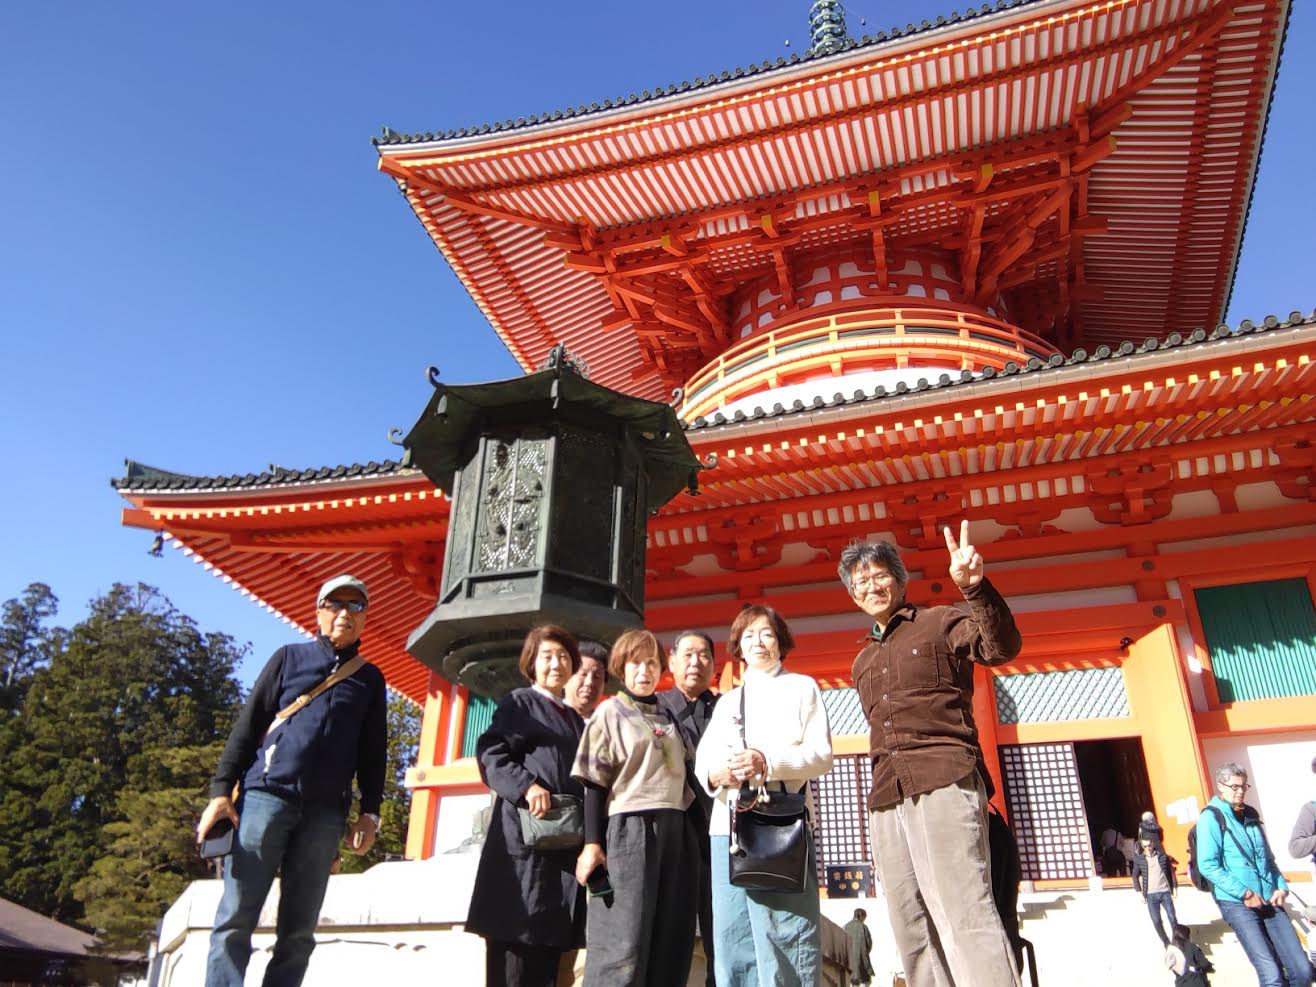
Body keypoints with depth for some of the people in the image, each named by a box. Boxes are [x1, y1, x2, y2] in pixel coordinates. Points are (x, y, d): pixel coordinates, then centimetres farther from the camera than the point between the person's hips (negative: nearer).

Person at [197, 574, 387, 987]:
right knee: (235, 920, -5)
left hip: (325, 812, 2)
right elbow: (247, 725, 8)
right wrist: (221, 790, -1)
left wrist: (370, 811, 4)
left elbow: (373, 752, 15)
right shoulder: (289, 657, 13)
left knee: (298, 933, 2)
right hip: (267, 794, -1)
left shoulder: (370, 679, 18)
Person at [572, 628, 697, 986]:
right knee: (623, 944, -6)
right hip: (629, 828, -5)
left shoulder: (668, 717, 17)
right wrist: (592, 842, -10)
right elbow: (595, 782, -3)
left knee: (671, 943, 6)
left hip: (676, 831, 6)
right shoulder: (609, 713, 3)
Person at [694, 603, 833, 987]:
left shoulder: (802, 688, 14)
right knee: (732, 938, 1)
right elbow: (702, 761, 15)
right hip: (729, 825, 4)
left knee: (786, 936, -11)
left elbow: (822, 754, 2)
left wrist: (769, 762, -15)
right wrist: (714, 773, -10)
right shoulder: (726, 701, 26)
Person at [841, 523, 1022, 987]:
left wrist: (975, 587, -27)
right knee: (912, 930, 5)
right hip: (886, 797, 7)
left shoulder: (939, 623, 6)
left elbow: (1002, 648, -12)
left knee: (964, 914, -15)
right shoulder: (863, 662, 24)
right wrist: (884, 785, 16)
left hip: (943, 781, -6)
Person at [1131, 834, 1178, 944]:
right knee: (1156, 921, 2)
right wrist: (1140, 892, 1)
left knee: (1172, 918, -1)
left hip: (1165, 892, 0)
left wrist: (1174, 888, 6)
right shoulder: (1139, 859, -1)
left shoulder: (1163, 856, 0)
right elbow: (1135, 876, 6)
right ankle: (1166, 942, 17)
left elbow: (1171, 872, 9)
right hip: (1150, 895, 0)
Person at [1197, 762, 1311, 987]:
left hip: (1269, 900, 7)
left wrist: (1281, 886, 7)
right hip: (1237, 903, -7)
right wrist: (1244, 893, -16)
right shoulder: (1211, 817, -8)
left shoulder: (1250, 815, 15)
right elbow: (1208, 865, -15)